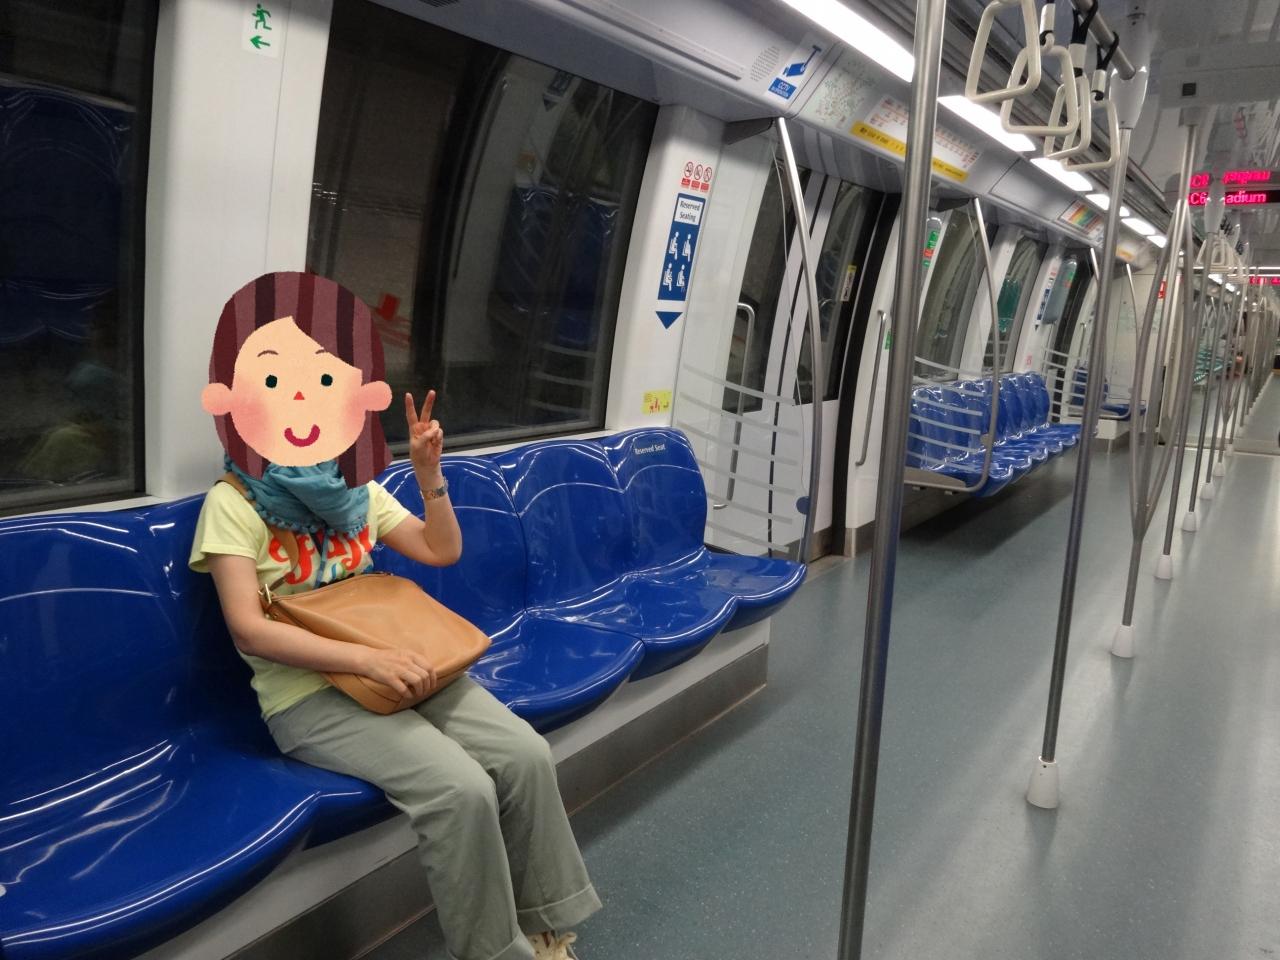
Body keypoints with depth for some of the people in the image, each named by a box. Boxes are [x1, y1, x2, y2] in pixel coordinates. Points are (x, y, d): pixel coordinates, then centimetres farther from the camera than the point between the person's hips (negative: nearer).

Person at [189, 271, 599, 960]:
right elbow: (248, 629, -16)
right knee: (461, 790, -26)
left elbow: (443, 551, 13)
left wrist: (429, 472, -1)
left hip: (393, 665, 6)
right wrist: (365, 658, -27)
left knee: (526, 757, -14)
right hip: (306, 692, -5)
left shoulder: (355, 490, 11)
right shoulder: (234, 501, -6)